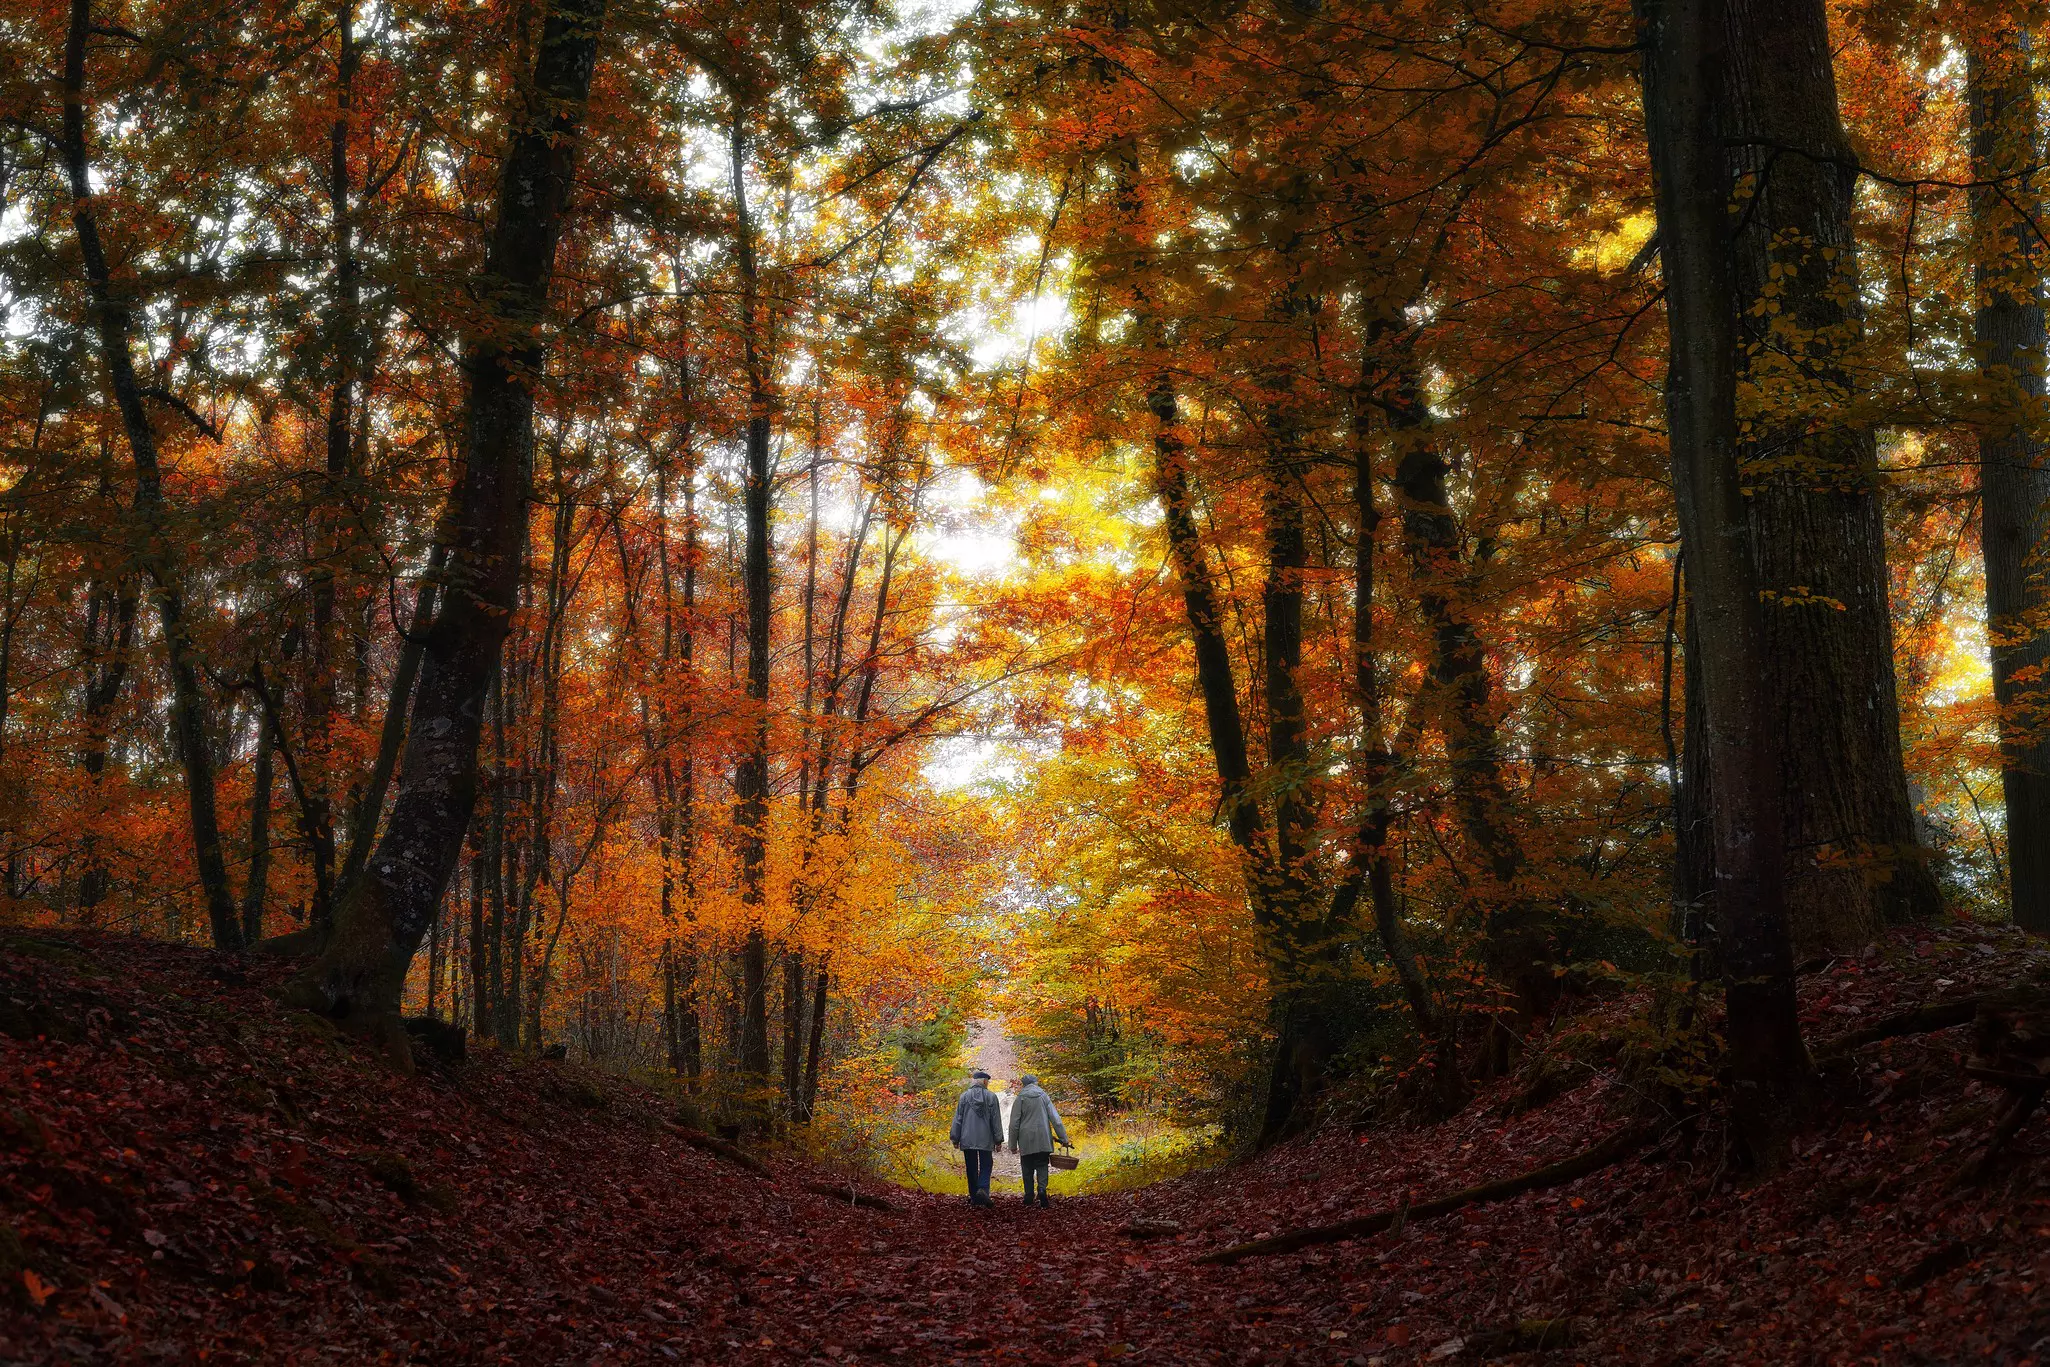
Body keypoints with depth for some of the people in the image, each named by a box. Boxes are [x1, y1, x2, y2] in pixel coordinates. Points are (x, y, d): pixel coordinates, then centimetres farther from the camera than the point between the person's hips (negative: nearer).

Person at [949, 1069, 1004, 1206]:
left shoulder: (964, 1096, 1)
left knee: (971, 1168, 9)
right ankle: (982, 1189, -19)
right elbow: (996, 1120, 1)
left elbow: (958, 1119, 3)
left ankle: (974, 1196, 10)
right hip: (986, 1140, -1)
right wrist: (998, 1140, 7)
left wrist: (955, 1139, 9)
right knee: (986, 1166, 5)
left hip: (968, 1140, 1)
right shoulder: (991, 1097, -2)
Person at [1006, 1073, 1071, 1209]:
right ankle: (1042, 1189, -22)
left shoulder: (1020, 1098, 1)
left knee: (1028, 1170, 9)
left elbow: (1014, 1124, 0)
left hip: (1026, 1141, -1)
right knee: (1042, 1167, 3)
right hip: (1043, 1141, 1)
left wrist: (1013, 1145, 7)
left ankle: (1029, 1198, 8)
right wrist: (1063, 1138, 3)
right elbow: (1055, 1119, 2)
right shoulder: (1044, 1096, 6)